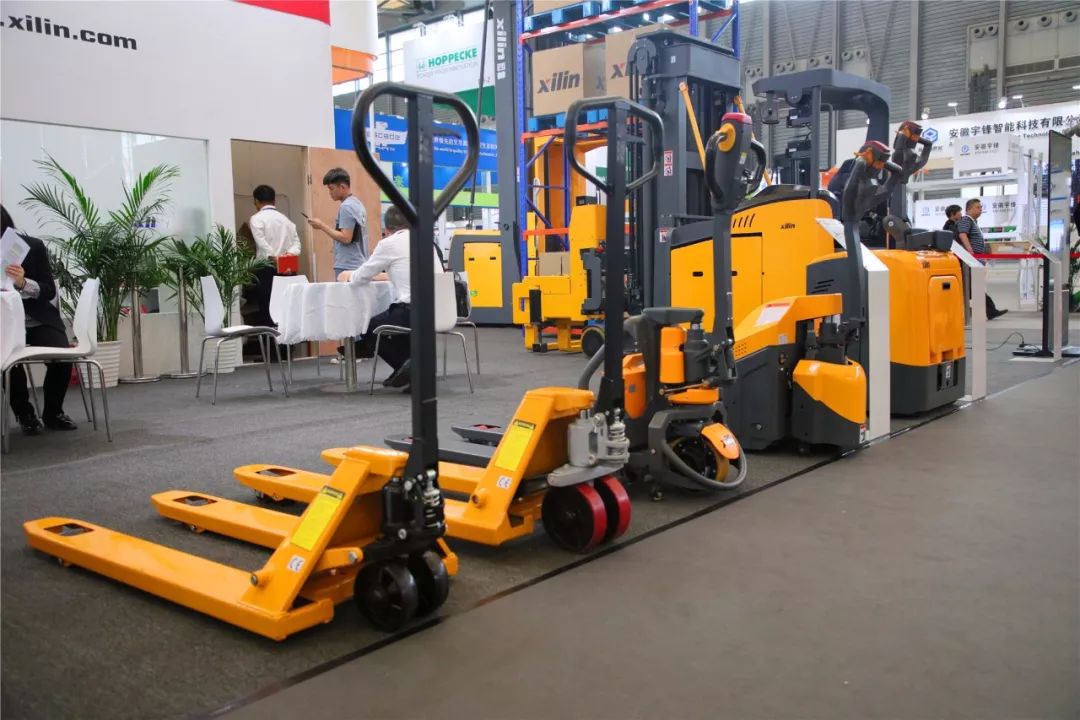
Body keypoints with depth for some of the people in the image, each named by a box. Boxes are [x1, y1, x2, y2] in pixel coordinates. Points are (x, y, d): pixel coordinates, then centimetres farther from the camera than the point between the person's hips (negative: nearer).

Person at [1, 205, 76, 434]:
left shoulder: (32, 246, -5)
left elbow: (50, 291, -5)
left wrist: (24, 283, -25)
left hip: (39, 320, 0)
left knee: (62, 357, -26)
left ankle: (53, 413, 1)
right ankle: (24, 414, -4)